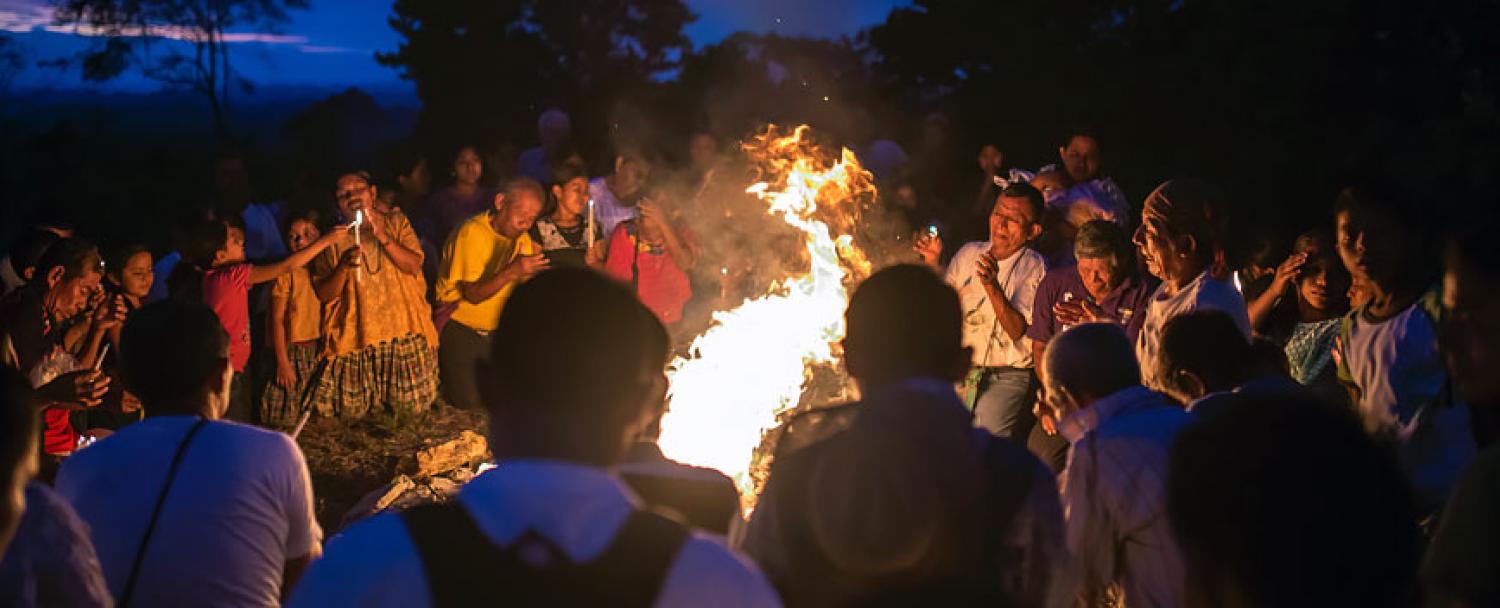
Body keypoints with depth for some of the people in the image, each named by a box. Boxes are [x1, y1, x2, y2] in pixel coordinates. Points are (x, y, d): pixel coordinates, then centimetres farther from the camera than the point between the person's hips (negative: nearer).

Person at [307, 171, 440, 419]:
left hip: (401, 331, 0)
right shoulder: (335, 239, 6)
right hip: (355, 338, 0)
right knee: (351, 413, -2)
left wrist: (382, 237, -18)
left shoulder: (396, 222, 7)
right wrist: (343, 267, -17)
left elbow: (414, 266, -6)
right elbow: (324, 294, 2)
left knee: (411, 408, -1)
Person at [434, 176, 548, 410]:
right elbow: (473, 294, -24)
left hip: (494, 332, 6)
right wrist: (512, 272, -37)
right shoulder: (472, 233, -19)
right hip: (459, 330, -6)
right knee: (469, 403, -14)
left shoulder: (521, 237, 4)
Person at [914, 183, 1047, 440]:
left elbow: (1018, 332, -12)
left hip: (1008, 377, -4)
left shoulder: (1035, 269, -1)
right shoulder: (968, 253, 12)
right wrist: (932, 265, 2)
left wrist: (992, 286, -24)